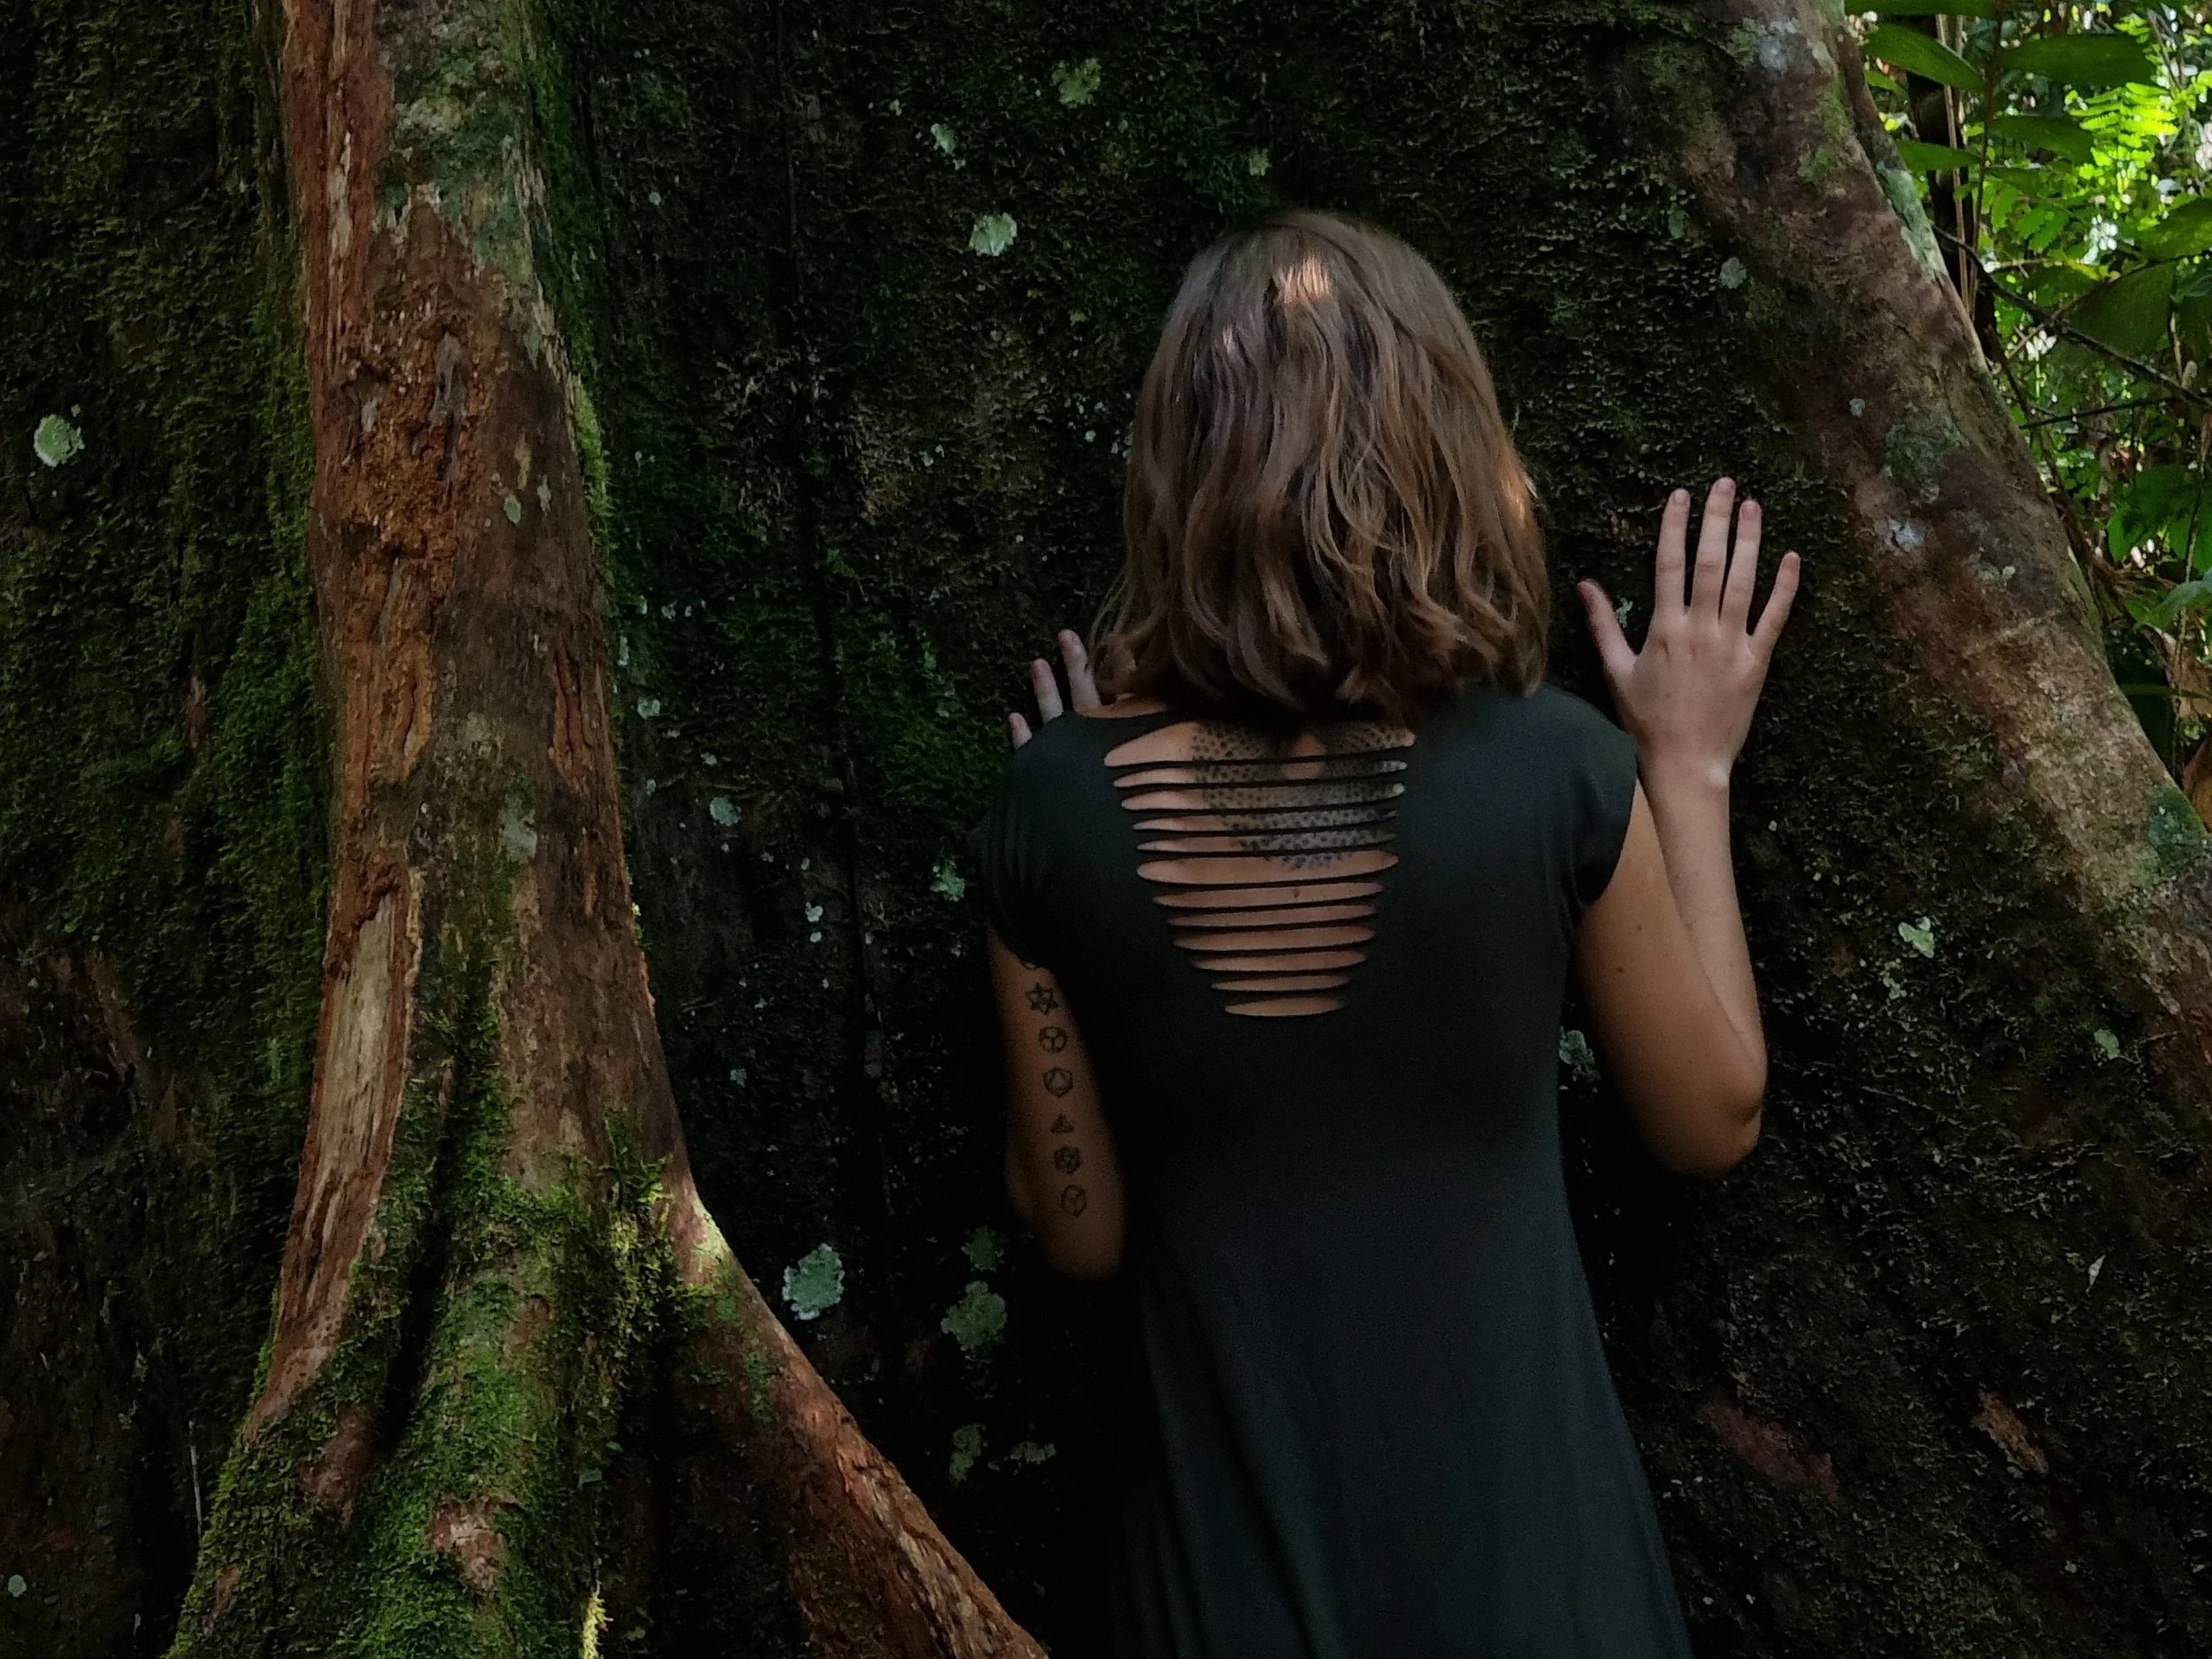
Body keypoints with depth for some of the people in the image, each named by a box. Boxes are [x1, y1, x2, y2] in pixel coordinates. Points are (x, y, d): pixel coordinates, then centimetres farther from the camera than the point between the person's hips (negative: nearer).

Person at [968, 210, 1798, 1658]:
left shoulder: (1062, 806, -14)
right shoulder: (1554, 773, -17)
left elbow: (1080, 1233, -2)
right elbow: (1713, 1124, 0)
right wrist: (1690, 769, 7)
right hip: (1519, 1539, -1)